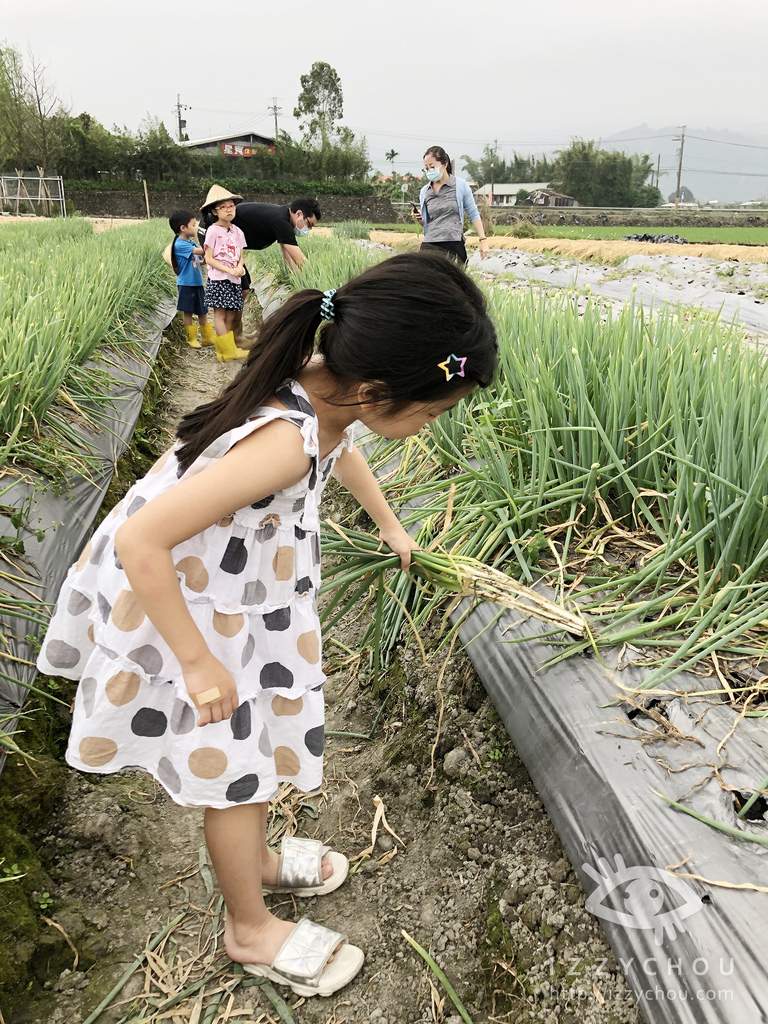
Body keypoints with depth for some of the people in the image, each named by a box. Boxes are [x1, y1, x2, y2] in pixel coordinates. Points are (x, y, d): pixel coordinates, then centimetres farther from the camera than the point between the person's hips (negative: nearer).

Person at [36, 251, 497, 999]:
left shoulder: (326, 390, -12)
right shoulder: (284, 440, -39)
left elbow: (340, 447, 15)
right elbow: (139, 541, -36)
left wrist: (388, 523, 30)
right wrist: (198, 662, -25)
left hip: (238, 589, 8)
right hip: (178, 601, -8)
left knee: (256, 742, 25)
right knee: (237, 768, 10)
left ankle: (253, 861, 53)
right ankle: (250, 930, 37)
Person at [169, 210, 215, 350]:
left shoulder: (192, 243, 11)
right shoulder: (180, 244, -16)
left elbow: (200, 259, 18)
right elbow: (200, 251, -24)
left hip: (198, 283, 8)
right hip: (186, 284, -8)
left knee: (202, 311, 12)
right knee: (188, 312, 4)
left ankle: (207, 337, 22)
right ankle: (191, 338, 13)